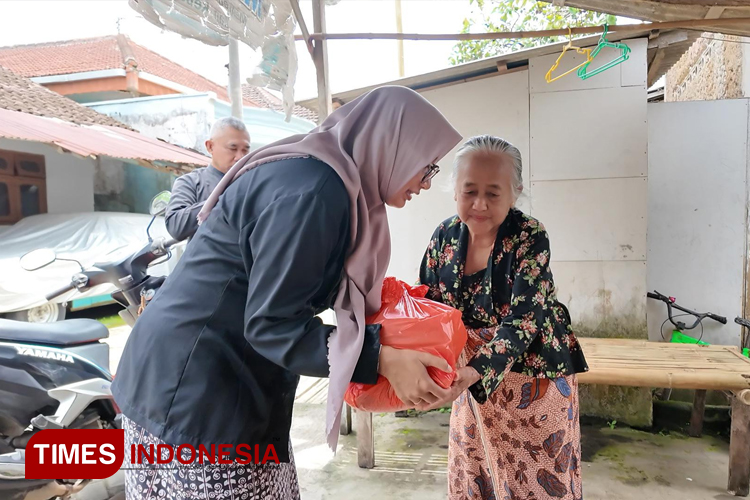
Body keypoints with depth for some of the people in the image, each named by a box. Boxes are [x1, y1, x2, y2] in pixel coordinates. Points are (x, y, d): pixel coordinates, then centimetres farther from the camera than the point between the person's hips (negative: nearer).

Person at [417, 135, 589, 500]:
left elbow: (523, 319, -26)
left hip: (531, 372, -4)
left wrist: (476, 372, -41)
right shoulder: (445, 236, -6)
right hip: (472, 374, 4)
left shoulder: (530, 237, -19)